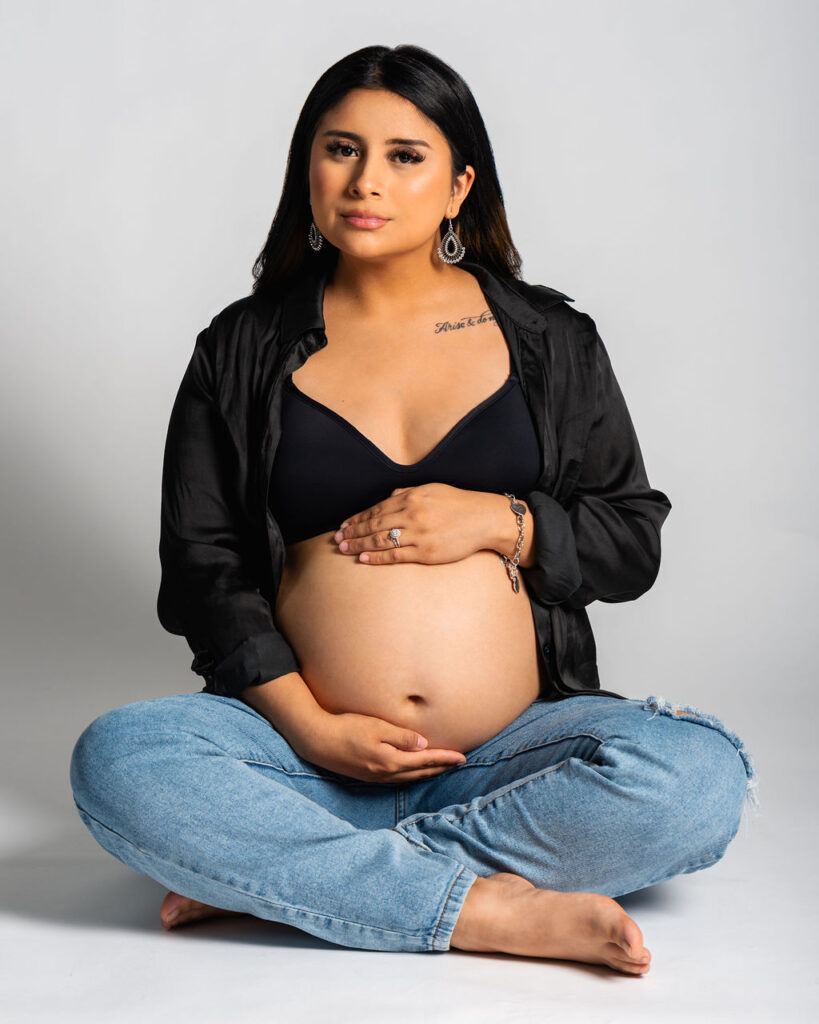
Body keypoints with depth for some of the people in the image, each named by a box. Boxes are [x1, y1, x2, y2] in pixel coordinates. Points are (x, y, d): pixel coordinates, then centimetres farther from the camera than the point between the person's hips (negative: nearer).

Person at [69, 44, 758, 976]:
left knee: (699, 777, -28)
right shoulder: (243, 350, 8)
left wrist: (502, 522, -11)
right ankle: (491, 909, -24)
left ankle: (266, 874, -21)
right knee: (115, 760, -27)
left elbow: (633, 541, 9)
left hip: (514, 750, 1)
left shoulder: (551, 340, 9)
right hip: (308, 742, 0)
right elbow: (201, 562, 4)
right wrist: (306, 727, -10)